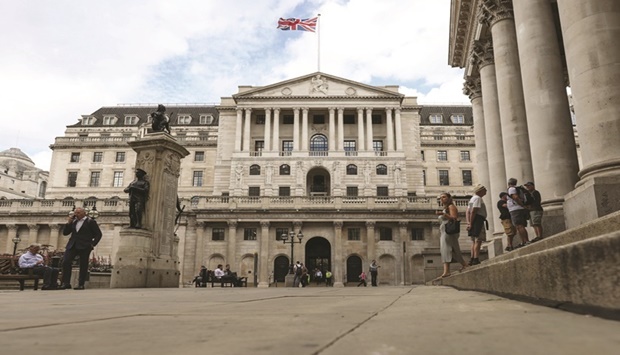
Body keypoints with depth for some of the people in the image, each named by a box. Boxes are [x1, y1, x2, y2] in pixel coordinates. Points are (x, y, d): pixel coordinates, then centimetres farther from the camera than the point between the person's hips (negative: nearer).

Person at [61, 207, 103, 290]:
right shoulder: (73, 222, 16)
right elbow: (65, 233, 15)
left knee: (83, 266, -1)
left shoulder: (90, 222, 0)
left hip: (84, 247, -5)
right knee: (66, 262, -9)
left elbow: (98, 234, 1)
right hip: (72, 245, 5)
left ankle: (81, 284, 6)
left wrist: (93, 244, -7)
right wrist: (68, 223, 3)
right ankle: (66, 283, -4)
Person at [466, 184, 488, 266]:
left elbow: (468, 212, 15)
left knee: (474, 241, 10)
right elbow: (473, 211, -18)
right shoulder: (478, 198, -8)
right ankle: (476, 259, -16)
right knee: (478, 240, -11)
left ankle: (472, 259, 7)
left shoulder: (472, 198, 23)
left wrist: (469, 222, 4)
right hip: (478, 220, -10)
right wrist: (471, 223, -18)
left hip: (473, 222, 10)